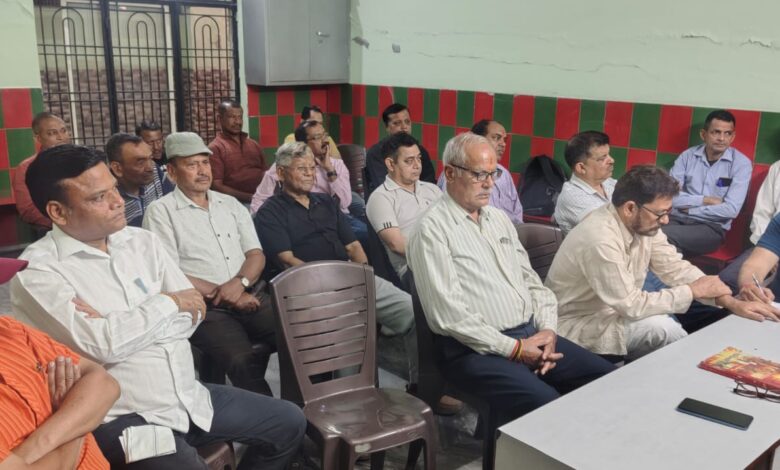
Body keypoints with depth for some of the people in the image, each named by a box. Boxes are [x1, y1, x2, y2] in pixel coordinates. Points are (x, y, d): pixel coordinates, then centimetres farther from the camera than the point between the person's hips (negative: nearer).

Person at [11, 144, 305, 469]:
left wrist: (120, 328, -15)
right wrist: (168, 302, -10)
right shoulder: (37, 271, -12)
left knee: (289, 423, 11)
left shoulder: (142, 240, 6)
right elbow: (103, 344, -24)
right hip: (125, 421, -6)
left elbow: (193, 312, 0)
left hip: (192, 398, 7)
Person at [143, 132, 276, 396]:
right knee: (244, 361, -31)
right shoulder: (161, 211, 2)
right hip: (205, 308, -4)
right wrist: (224, 295, -9)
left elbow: (256, 254, 13)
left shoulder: (231, 204, 18)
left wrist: (239, 282, -10)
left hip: (248, 298, 5)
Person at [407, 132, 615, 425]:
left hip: (531, 335, 8)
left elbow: (531, 280, 18)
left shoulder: (499, 219, 16)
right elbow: (450, 314, -16)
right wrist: (514, 349, -15)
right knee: (547, 405, -29)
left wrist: (547, 329, -1)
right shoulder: (432, 230, -10)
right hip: (477, 349, -7)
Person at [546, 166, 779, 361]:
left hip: (615, 311, 8)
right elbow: (631, 304, -27)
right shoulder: (600, 239, -31)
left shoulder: (643, 223, -5)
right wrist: (693, 291, -18)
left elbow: (676, 269, 0)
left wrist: (732, 302, -10)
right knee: (660, 328, -21)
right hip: (576, 325, -8)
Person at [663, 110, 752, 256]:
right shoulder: (687, 156, 6)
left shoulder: (741, 163, -1)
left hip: (712, 227, -3)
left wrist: (689, 209, -7)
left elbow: (731, 209, -11)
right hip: (677, 218, 3)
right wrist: (705, 200, -10)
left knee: (665, 235, -32)